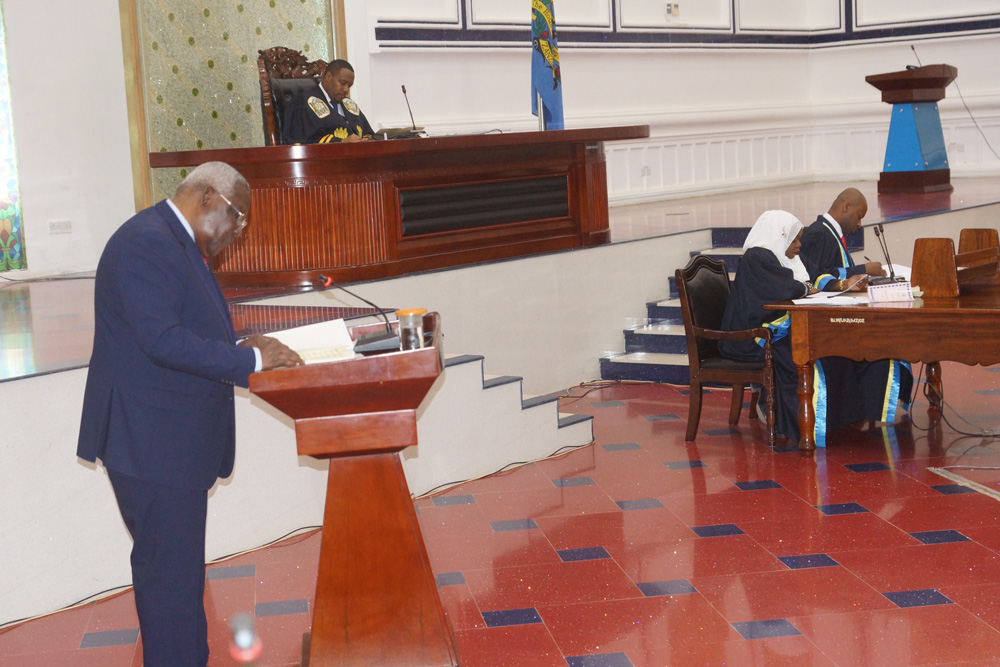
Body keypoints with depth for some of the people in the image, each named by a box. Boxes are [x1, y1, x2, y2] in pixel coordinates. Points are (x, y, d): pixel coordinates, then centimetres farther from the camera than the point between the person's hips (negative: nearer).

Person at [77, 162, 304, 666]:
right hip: (149, 440, -11)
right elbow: (163, 340, -26)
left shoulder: (179, 243, 16)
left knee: (181, 565, 17)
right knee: (169, 571, -4)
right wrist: (251, 360, -21)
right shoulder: (146, 242, -18)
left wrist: (240, 347, 6)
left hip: (177, 438, 11)